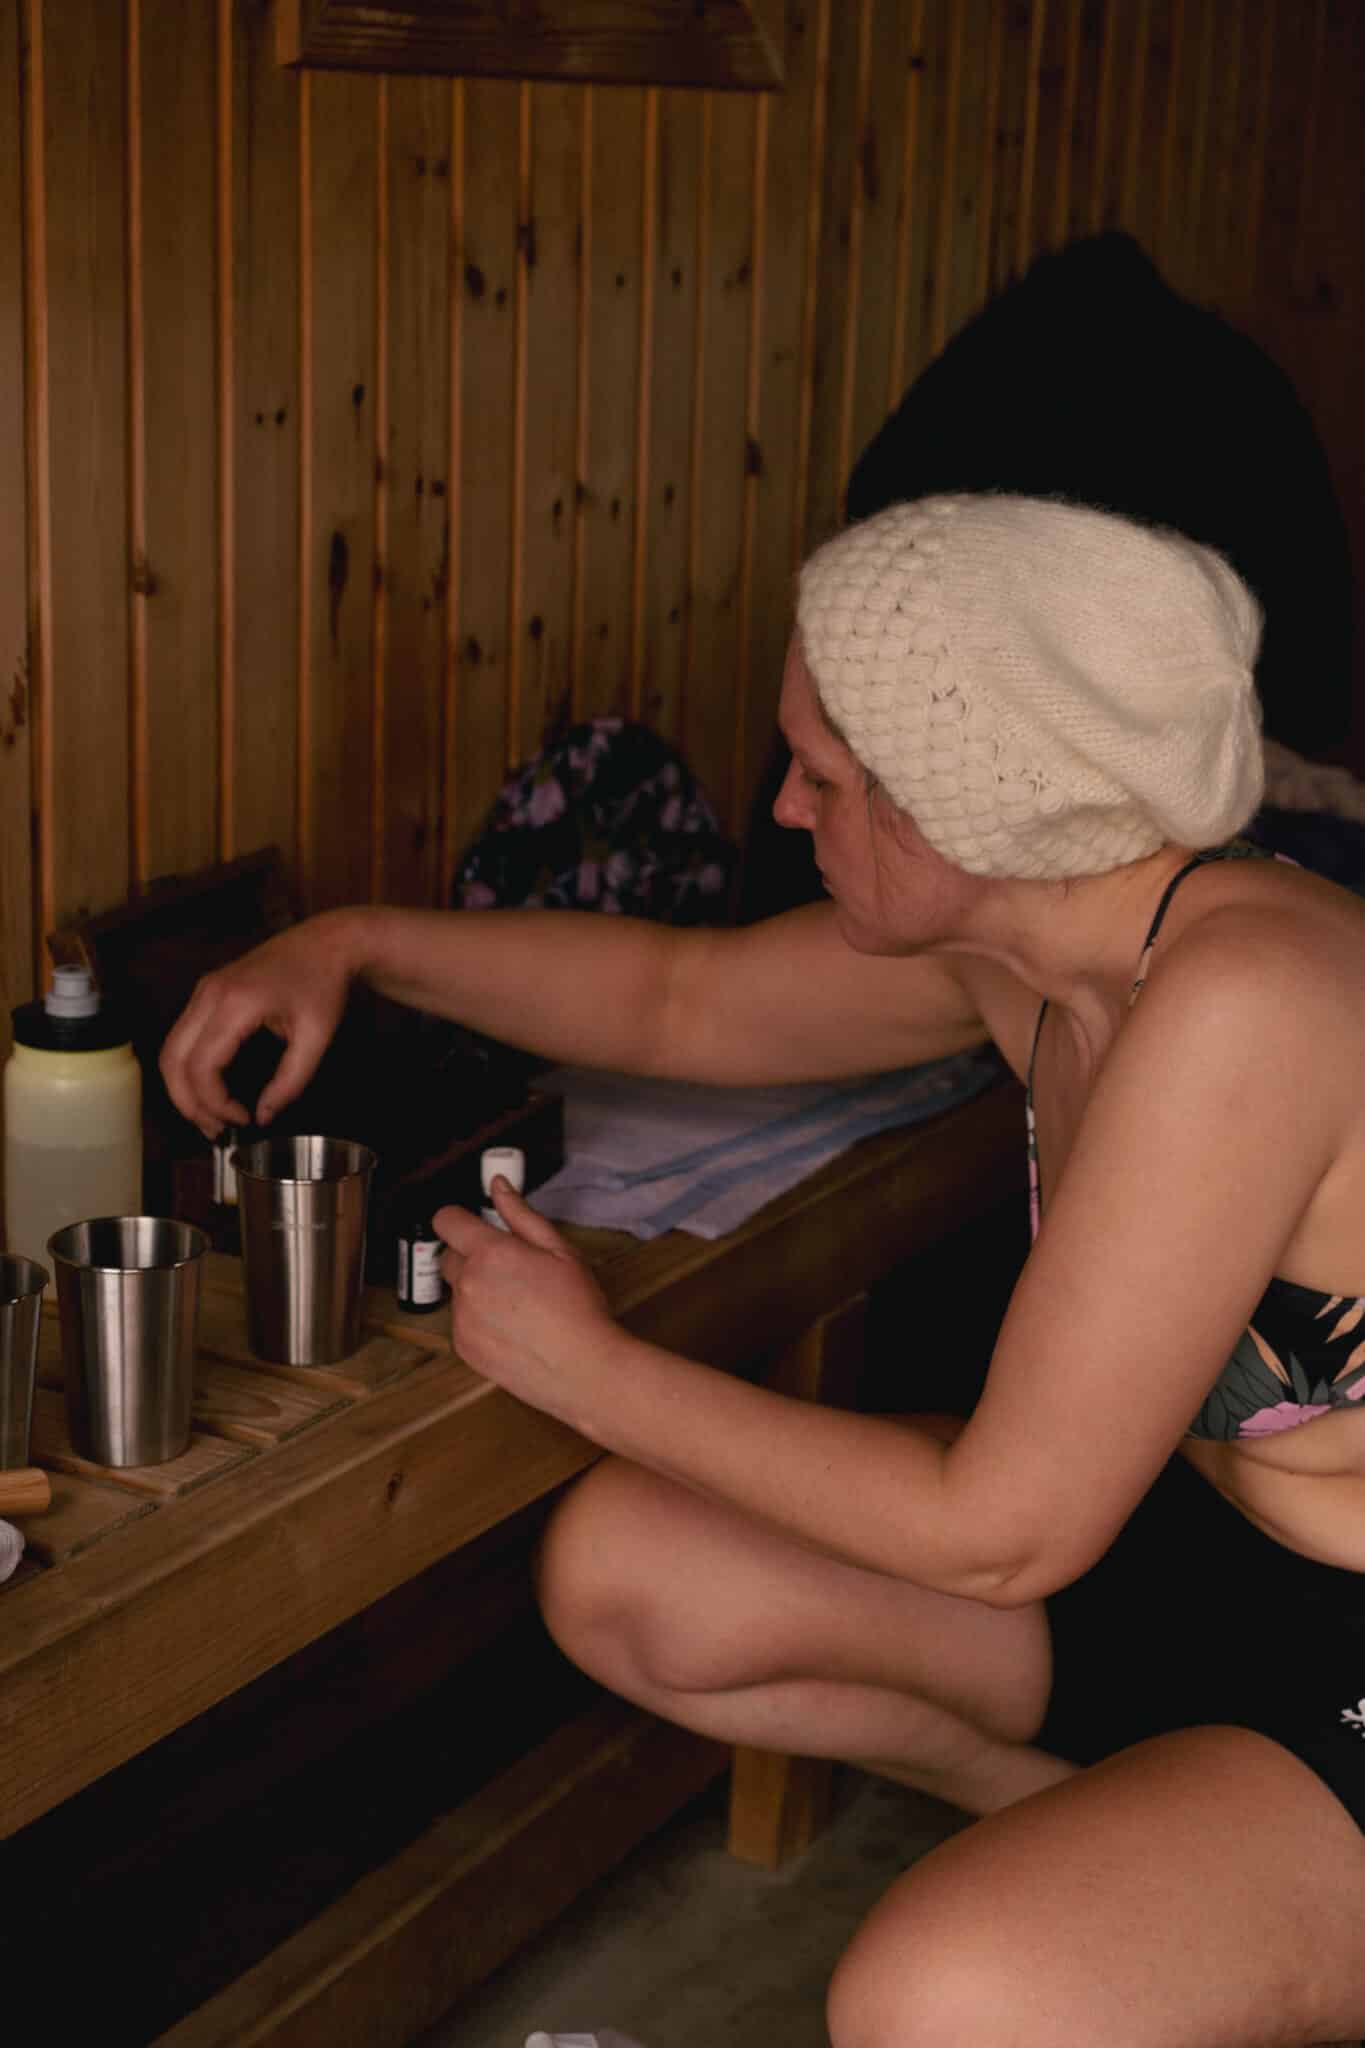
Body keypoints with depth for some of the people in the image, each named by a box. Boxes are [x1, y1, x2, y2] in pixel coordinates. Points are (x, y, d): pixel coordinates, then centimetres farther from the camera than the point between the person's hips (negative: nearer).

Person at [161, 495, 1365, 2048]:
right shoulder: (1007, 944, -4)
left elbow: (1002, 1533, -27)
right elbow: (678, 998, 16)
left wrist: (594, 1372, -16)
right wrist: (352, 943, 6)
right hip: (1204, 1542, 8)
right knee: (623, 1571, 1)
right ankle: (1118, 1837, 15)